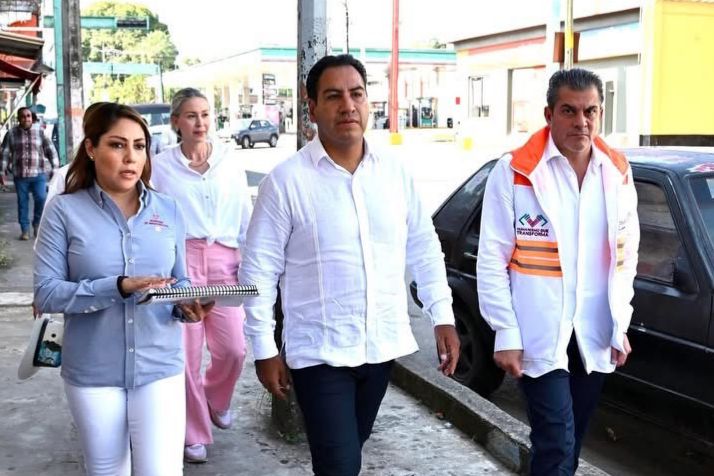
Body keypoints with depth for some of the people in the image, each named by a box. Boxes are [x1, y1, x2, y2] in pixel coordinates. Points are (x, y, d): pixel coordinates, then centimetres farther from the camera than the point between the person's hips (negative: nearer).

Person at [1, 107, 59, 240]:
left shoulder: (40, 132, 3)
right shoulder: (12, 133, 4)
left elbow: (50, 149, 4)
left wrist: (55, 167, -3)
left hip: (38, 174, -1)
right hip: (20, 175, 1)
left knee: (41, 199, -10)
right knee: (22, 202, 5)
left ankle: (37, 224, 13)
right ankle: (25, 229, 13)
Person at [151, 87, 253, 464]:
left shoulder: (230, 161, 7)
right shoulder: (162, 165, 1)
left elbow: (245, 215, 11)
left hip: (224, 261, 2)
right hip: (180, 261, -2)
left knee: (233, 349, -3)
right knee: (186, 352, 1)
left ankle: (216, 399, 31)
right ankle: (194, 434, 18)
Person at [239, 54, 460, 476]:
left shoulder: (396, 174, 2)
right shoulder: (286, 180, -11)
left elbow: (424, 248, 10)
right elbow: (259, 270, -7)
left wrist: (443, 316, 4)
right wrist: (264, 349, -7)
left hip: (382, 345, 5)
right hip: (320, 351, -4)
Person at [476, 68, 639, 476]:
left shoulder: (618, 172, 4)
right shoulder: (515, 172, -11)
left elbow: (627, 255, 12)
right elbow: (492, 260, -9)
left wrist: (620, 325, 8)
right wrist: (506, 334, -11)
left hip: (595, 335, 5)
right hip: (539, 336, -5)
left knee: (572, 440, 17)